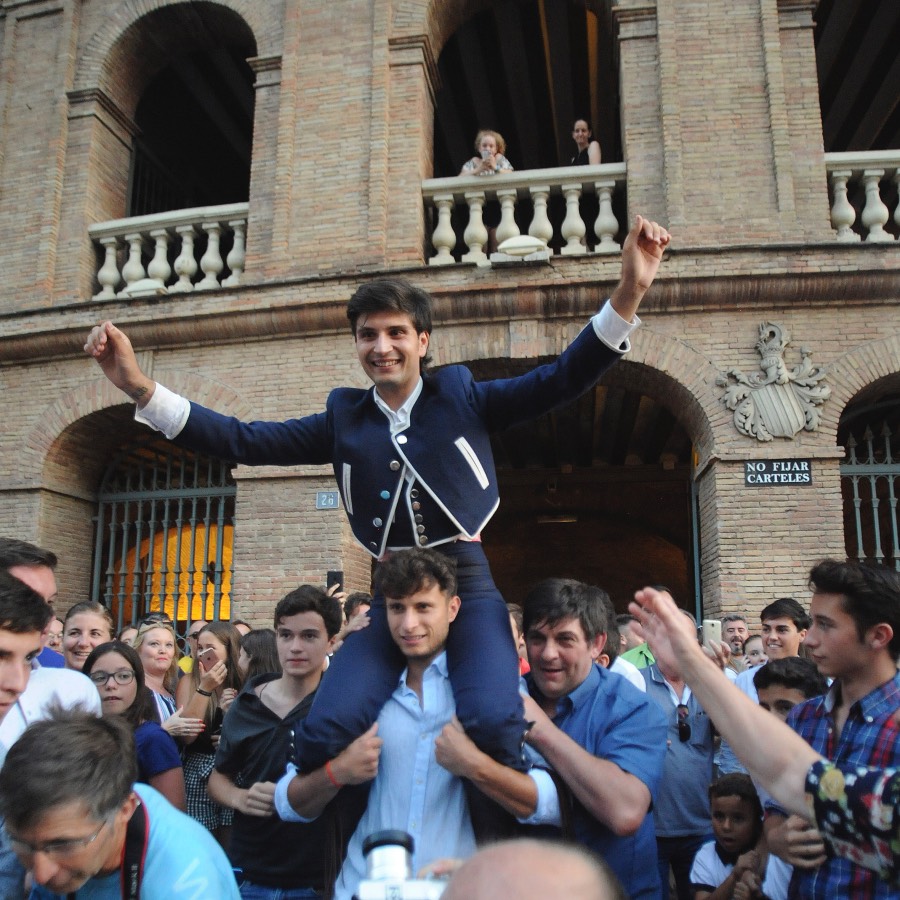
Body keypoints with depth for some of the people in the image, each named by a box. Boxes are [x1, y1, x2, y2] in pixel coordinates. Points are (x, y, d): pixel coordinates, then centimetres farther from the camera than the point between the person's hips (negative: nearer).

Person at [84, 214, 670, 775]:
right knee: (321, 733, -18)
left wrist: (628, 293, -18)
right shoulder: (345, 419, 8)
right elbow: (244, 442, 5)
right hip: (392, 593, 2)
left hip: (467, 585, -2)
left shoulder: (463, 397, 4)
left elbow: (562, 379, -4)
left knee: (494, 724, -27)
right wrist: (139, 387, -4)